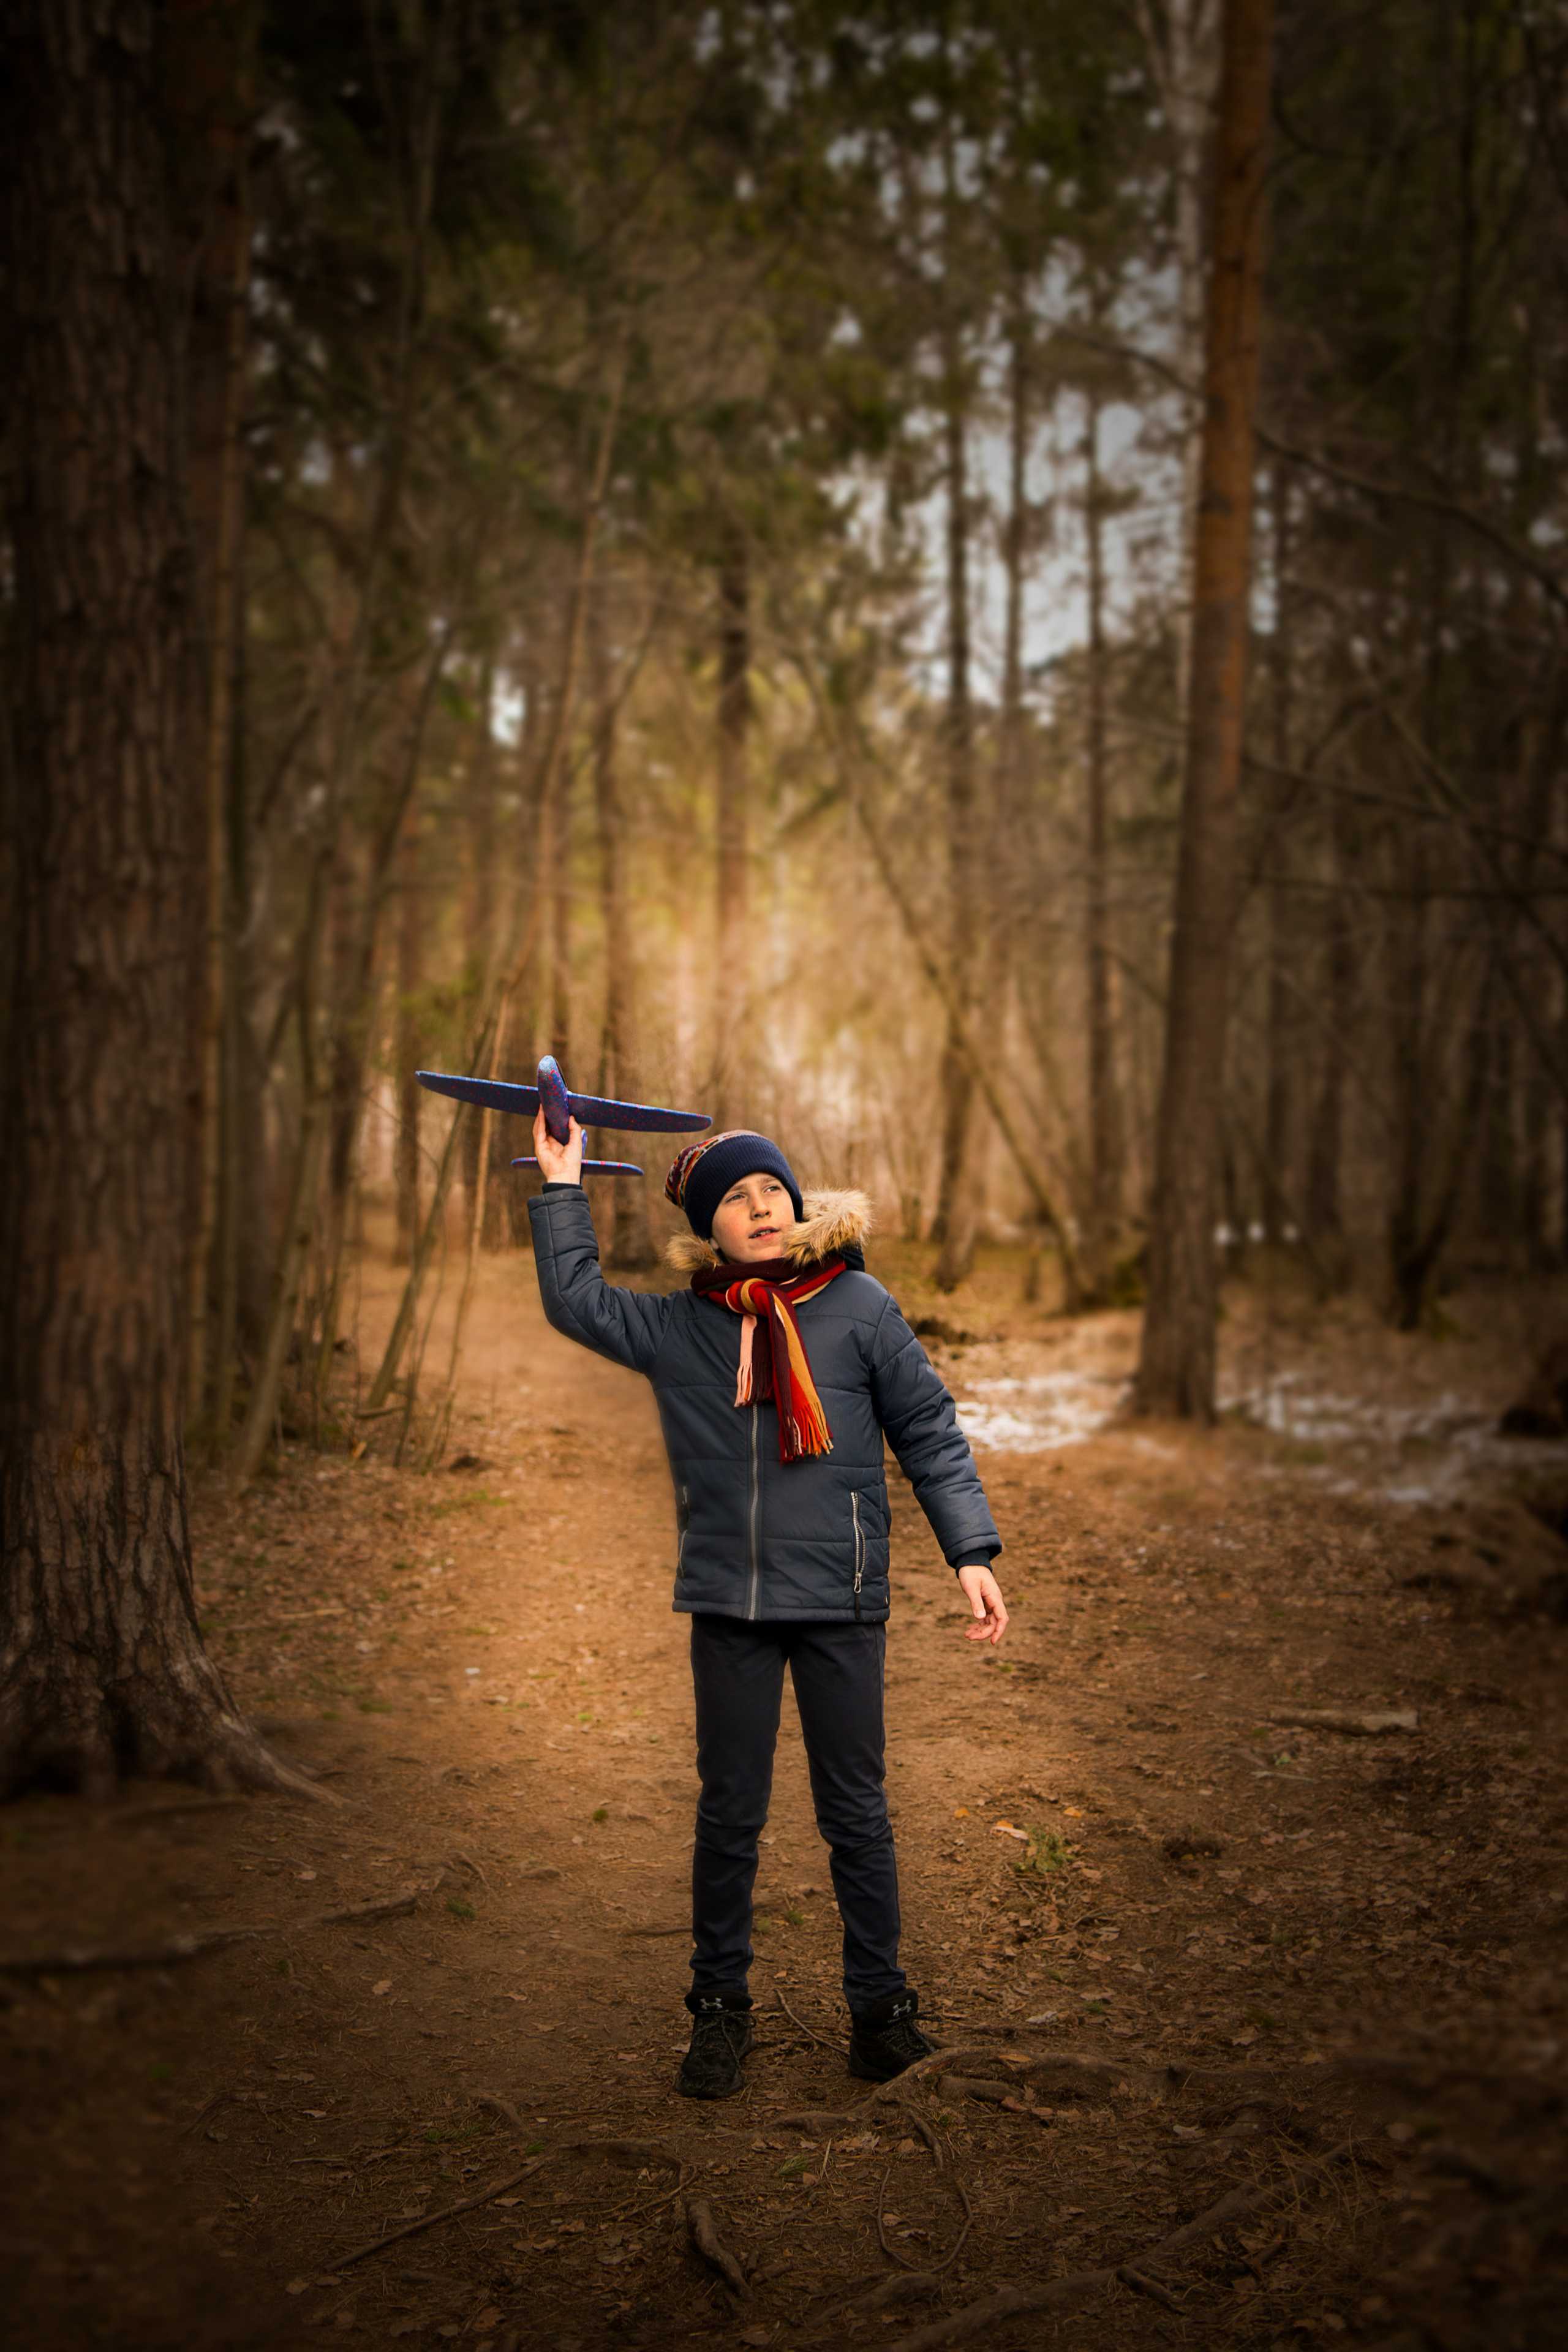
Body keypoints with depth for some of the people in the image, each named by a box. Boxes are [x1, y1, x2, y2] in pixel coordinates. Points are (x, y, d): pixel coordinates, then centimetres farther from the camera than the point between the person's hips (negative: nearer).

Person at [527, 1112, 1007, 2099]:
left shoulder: (857, 1306, -2)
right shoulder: (678, 1326, 5)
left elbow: (930, 1432, 0)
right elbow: (577, 1302, 14)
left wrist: (973, 1550, -6)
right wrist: (563, 1189, 10)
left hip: (840, 1602, -2)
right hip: (728, 1607, 2)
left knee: (856, 1811, 7)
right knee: (729, 1812, 10)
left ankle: (881, 2001, 21)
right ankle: (720, 2005, 24)